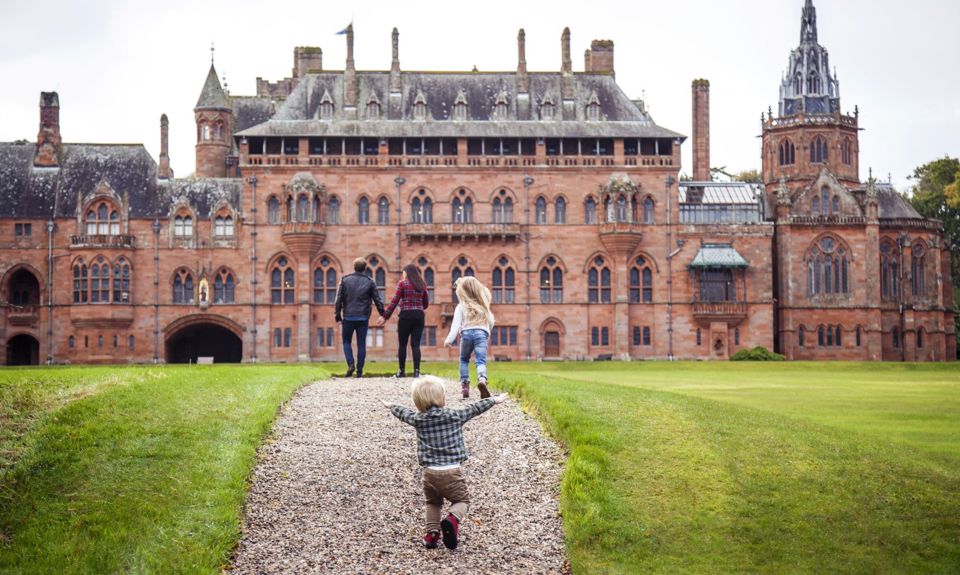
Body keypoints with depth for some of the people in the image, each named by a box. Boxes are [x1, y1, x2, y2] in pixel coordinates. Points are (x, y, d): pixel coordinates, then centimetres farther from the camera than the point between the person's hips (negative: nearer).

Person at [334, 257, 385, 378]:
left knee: (346, 341, 14)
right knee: (361, 344, 6)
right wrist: (383, 314, 12)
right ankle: (359, 371, 4)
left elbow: (338, 299, -2)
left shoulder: (345, 280, 0)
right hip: (363, 318, 0)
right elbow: (377, 300, 1)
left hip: (348, 317, 0)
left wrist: (337, 315, 4)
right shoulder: (369, 282, 1)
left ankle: (351, 364, -6)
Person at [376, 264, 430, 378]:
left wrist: (385, 317, 0)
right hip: (419, 316, 4)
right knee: (415, 344, 1)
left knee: (402, 344, 7)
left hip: (406, 315, -4)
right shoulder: (422, 284, 10)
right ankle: (416, 371, -8)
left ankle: (402, 371, 11)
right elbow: (426, 303, 14)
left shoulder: (403, 283, -3)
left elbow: (394, 302, -5)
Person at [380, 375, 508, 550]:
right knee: (462, 501, 10)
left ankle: (432, 532, 15)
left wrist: (391, 406, 45)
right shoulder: (455, 416, -2)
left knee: (433, 503, 26)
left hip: (430, 472, 3)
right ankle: (453, 519, -20)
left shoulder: (418, 419, 3)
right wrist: (495, 400, 26)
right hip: (452, 472, -3)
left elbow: (404, 413, 23)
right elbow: (474, 409, 11)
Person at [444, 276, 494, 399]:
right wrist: (487, 333, 41)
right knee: (481, 361, -11)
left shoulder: (461, 306, 8)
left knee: (464, 360, 21)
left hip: (466, 333, -1)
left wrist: (450, 339, -11)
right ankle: (482, 379, -41)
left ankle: (464, 384, 10)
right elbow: (491, 321, 23)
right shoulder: (484, 305, 19)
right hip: (481, 333, 1)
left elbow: (456, 324, -4)